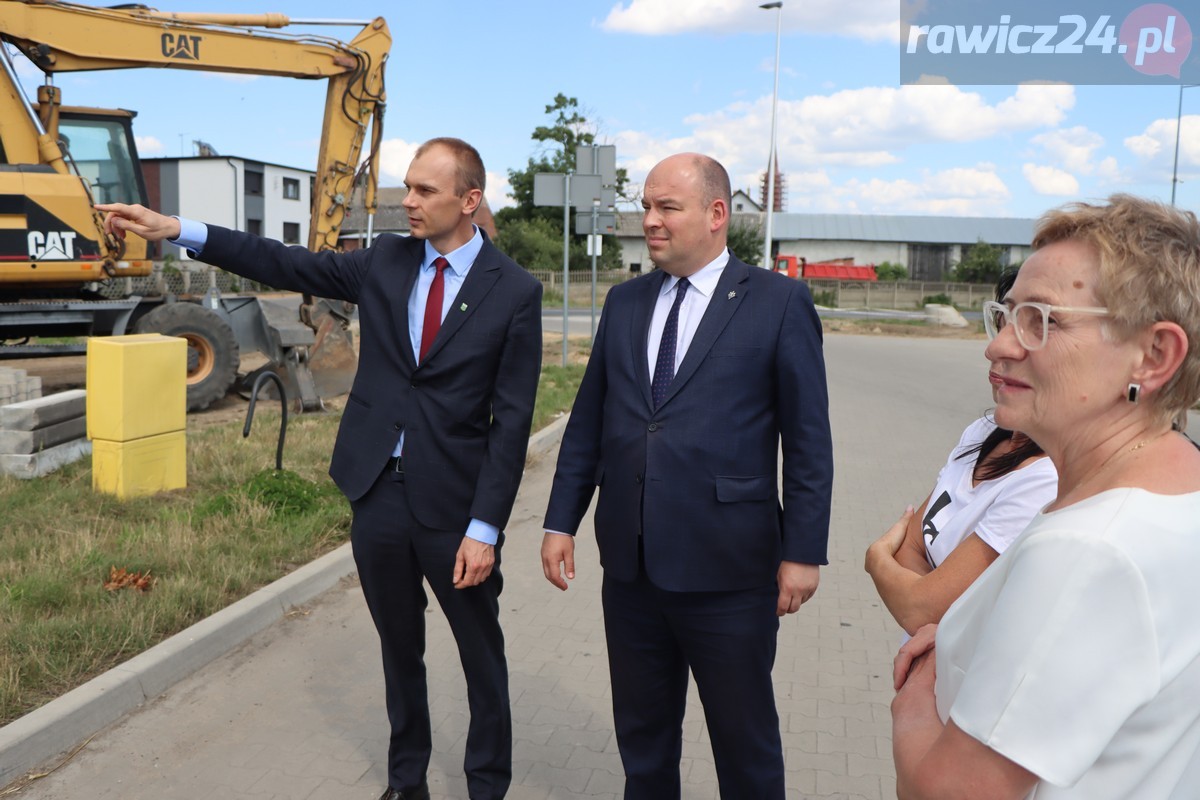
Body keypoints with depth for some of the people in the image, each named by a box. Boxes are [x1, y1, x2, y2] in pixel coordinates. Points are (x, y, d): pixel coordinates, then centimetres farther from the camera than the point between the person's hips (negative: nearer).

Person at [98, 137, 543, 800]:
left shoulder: (515, 292, -10)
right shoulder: (385, 261, 4)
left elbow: (511, 421, -11)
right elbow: (290, 266, 7)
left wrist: (485, 528, -14)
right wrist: (176, 230, 1)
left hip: (453, 504, -4)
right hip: (377, 493, 5)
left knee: (482, 658, 9)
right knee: (399, 648, 19)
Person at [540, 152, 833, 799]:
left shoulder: (779, 303, -6)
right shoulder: (624, 303, 8)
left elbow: (808, 440, -6)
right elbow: (587, 422, 11)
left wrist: (803, 552, -9)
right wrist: (561, 522, 8)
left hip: (727, 569, -4)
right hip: (630, 564, 5)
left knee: (745, 743, 13)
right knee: (641, 733, 20)